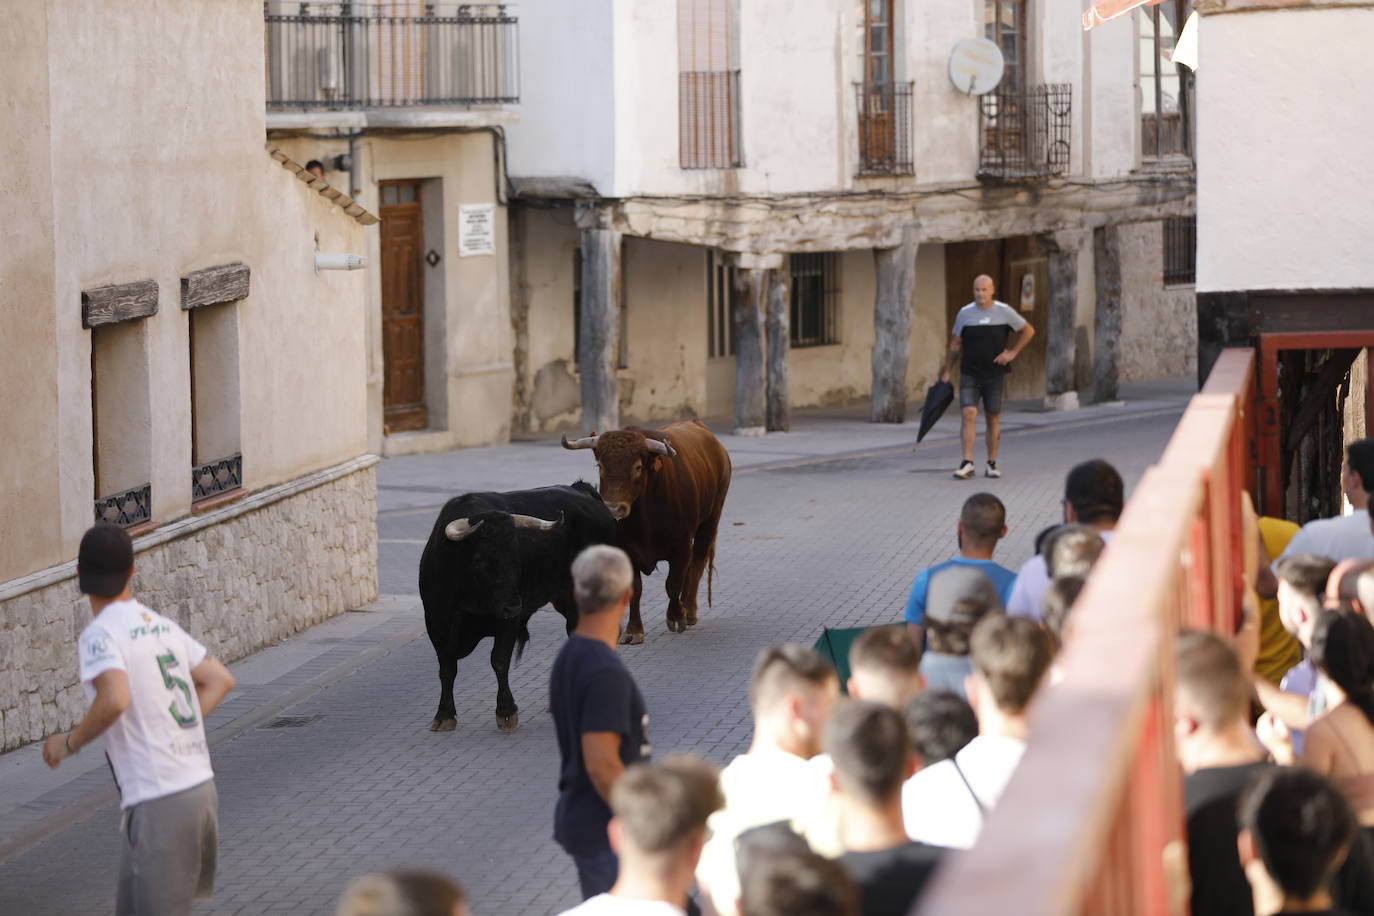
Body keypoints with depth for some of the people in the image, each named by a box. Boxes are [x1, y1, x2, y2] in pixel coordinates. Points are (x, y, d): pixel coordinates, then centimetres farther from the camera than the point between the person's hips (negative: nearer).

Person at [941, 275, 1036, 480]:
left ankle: (992, 464, 13)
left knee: (994, 418, 4)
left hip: (995, 374, 0)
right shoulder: (965, 313, 1)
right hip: (969, 374, 0)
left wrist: (1012, 353, -1)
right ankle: (968, 463, -13)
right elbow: (955, 344, 10)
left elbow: (1028, 331, 8)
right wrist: (947, 372, 9)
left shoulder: (1004, 312, -2)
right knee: (969, 414, -13)